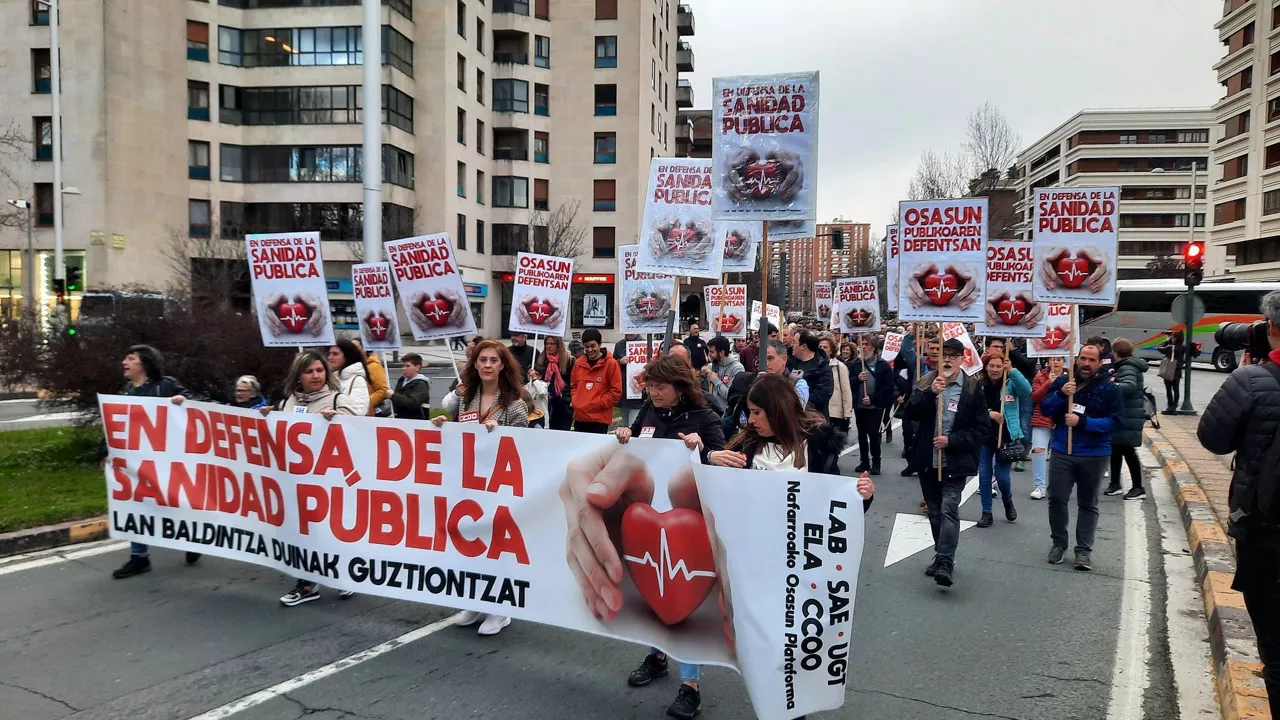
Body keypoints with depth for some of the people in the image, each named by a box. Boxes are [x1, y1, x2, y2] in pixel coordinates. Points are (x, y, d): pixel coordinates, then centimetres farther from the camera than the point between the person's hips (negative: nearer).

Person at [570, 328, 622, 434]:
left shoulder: (611, 363, -5)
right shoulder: (579, 363, 11)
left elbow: (616, 391, -7)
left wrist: (597, 404, -12)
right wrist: (575, 401, 5)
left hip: (599, 419, -5)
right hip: (579, 417, 5)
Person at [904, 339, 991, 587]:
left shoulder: (972, 389, -4)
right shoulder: (927, 382, 5)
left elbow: (982, 427, -4)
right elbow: (911, 412, -6)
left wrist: (951, 440, -15)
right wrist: (930, 393, -21)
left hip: (955, 462, -4)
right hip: (927, 460, 4)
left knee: (949, 510, -15)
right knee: (934, 511, 14)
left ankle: (945, 563, -15)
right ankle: (941, 556, 27)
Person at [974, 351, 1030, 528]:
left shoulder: (1011, 383, -5)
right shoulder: (978, 385, -2)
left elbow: (1027, 390, -24)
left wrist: (1011, 370, -30)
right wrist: (988, 413, -21)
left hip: (1006, 438, -2)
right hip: (983, 437, 2)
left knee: (1002, 476, 0)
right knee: (984, 476, 5)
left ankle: (1008, 502, 33)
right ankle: (986, 513, 18)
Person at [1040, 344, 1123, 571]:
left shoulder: (1109, 389, -5)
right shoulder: (1063, 382, 2)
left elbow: (1114, 422, -13)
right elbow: (1045, 409, -3)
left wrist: (1082, 422, -24)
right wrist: (1061, 394, -21)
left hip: (1094, 455, -2)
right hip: (1061, 452, 2)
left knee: (1088, 504, 9)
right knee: (1056, 499, 4)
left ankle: (1084, 550, 15)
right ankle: (1059, 543, 21)